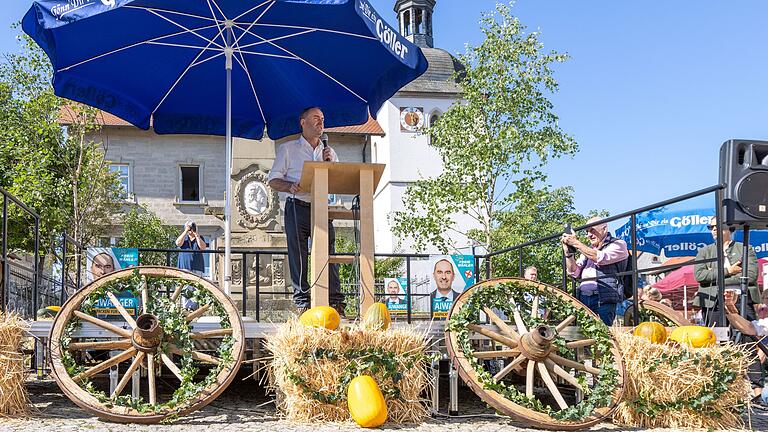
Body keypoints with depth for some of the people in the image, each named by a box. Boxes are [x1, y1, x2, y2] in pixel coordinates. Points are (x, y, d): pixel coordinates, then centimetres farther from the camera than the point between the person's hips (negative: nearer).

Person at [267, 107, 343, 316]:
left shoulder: (329, 152, 23)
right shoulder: (288, 149, 12)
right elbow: (273, 180, 6)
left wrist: (330, 163, -1)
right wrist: (291, 187, -14)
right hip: (297, 207, -3)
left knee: (328, 252, -5)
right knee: (298, 256, -6)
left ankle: (336, 302, -6)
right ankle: (302, 303, -2)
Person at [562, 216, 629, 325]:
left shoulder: (618, 244, 6)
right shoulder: (588, 249, 23)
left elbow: (600, 258, -13)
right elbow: (574, 272, 16)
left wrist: (576, 243, -11)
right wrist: (568, 252, 1)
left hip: (603, 300, -5)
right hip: (583, 299, 5)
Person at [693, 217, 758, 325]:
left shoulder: (745, 249, 12)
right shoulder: (704, 251, 16)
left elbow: (751, 275, -3)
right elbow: (699, 275, -1)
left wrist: (714, 276, -5)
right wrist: (728, 271, -6)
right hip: (713, 304, 1)